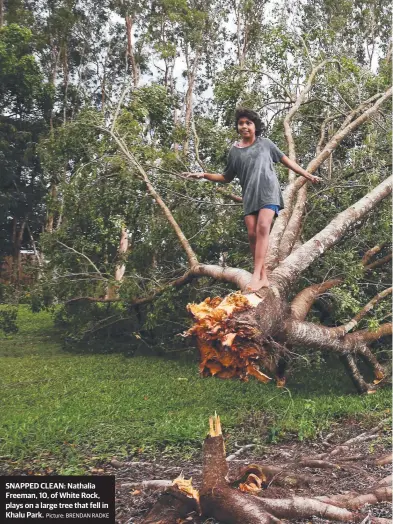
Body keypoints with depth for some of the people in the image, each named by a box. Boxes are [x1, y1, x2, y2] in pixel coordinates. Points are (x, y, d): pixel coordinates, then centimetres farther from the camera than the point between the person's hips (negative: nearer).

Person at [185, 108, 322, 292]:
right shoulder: (234, 151, 15)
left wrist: (307, 175, 18)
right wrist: (203, 175, 8)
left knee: (263, 228, -22)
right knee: (252, 234, -8)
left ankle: (256, 276, -29)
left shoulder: (265, 143, 12)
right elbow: (226, 178, 21)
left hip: (268, 190, -3)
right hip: (249, 196, 3)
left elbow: (286, 160, 19)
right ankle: (263, 277, -3)